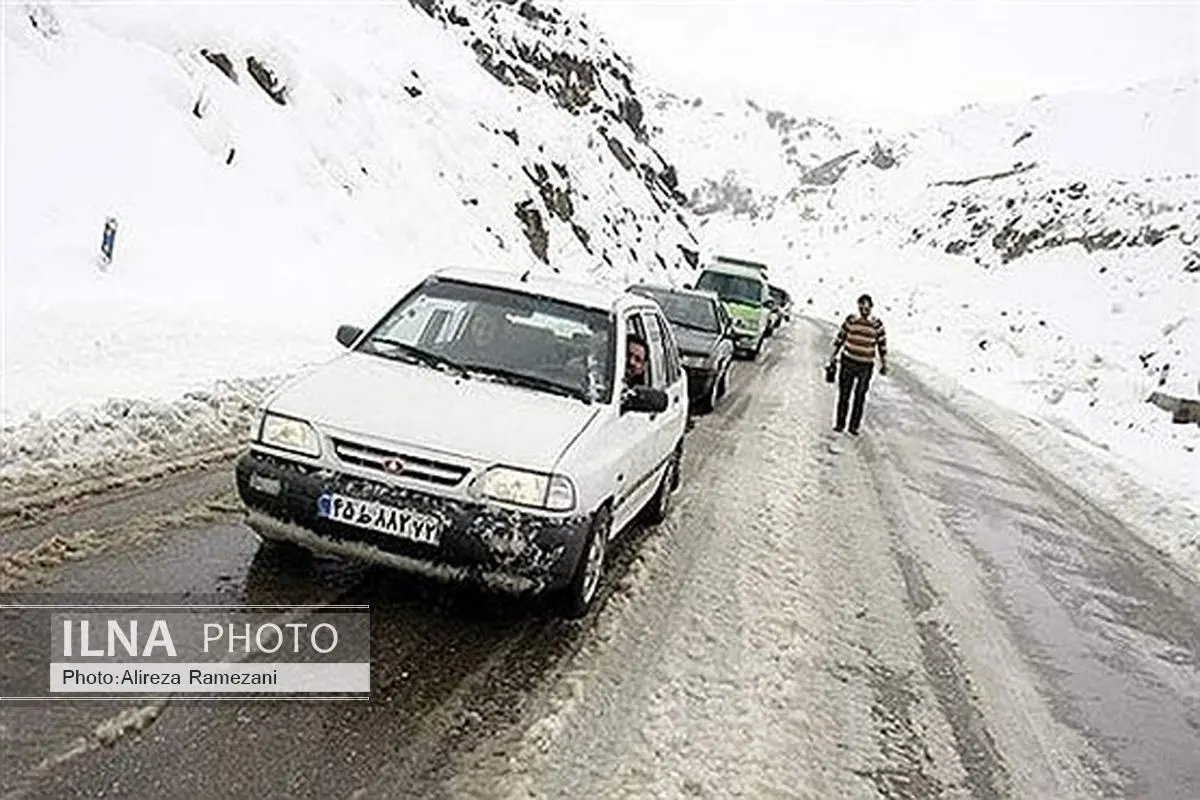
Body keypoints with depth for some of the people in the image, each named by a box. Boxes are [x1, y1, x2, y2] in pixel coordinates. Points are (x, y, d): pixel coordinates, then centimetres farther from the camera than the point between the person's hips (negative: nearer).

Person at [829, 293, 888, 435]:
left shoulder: (877, 324, -5)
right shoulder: (851, 320, -4)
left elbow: (882, 344, 3)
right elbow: (840, 337, 7)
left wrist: (884, 364, 6)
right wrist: (833, 355, 9)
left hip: (866, 366, -1)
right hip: (847, 362, 1)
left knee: (860, 397, 4)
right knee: (843, 394, 5)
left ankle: (854, 426, 12)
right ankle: (840, 424, 14)